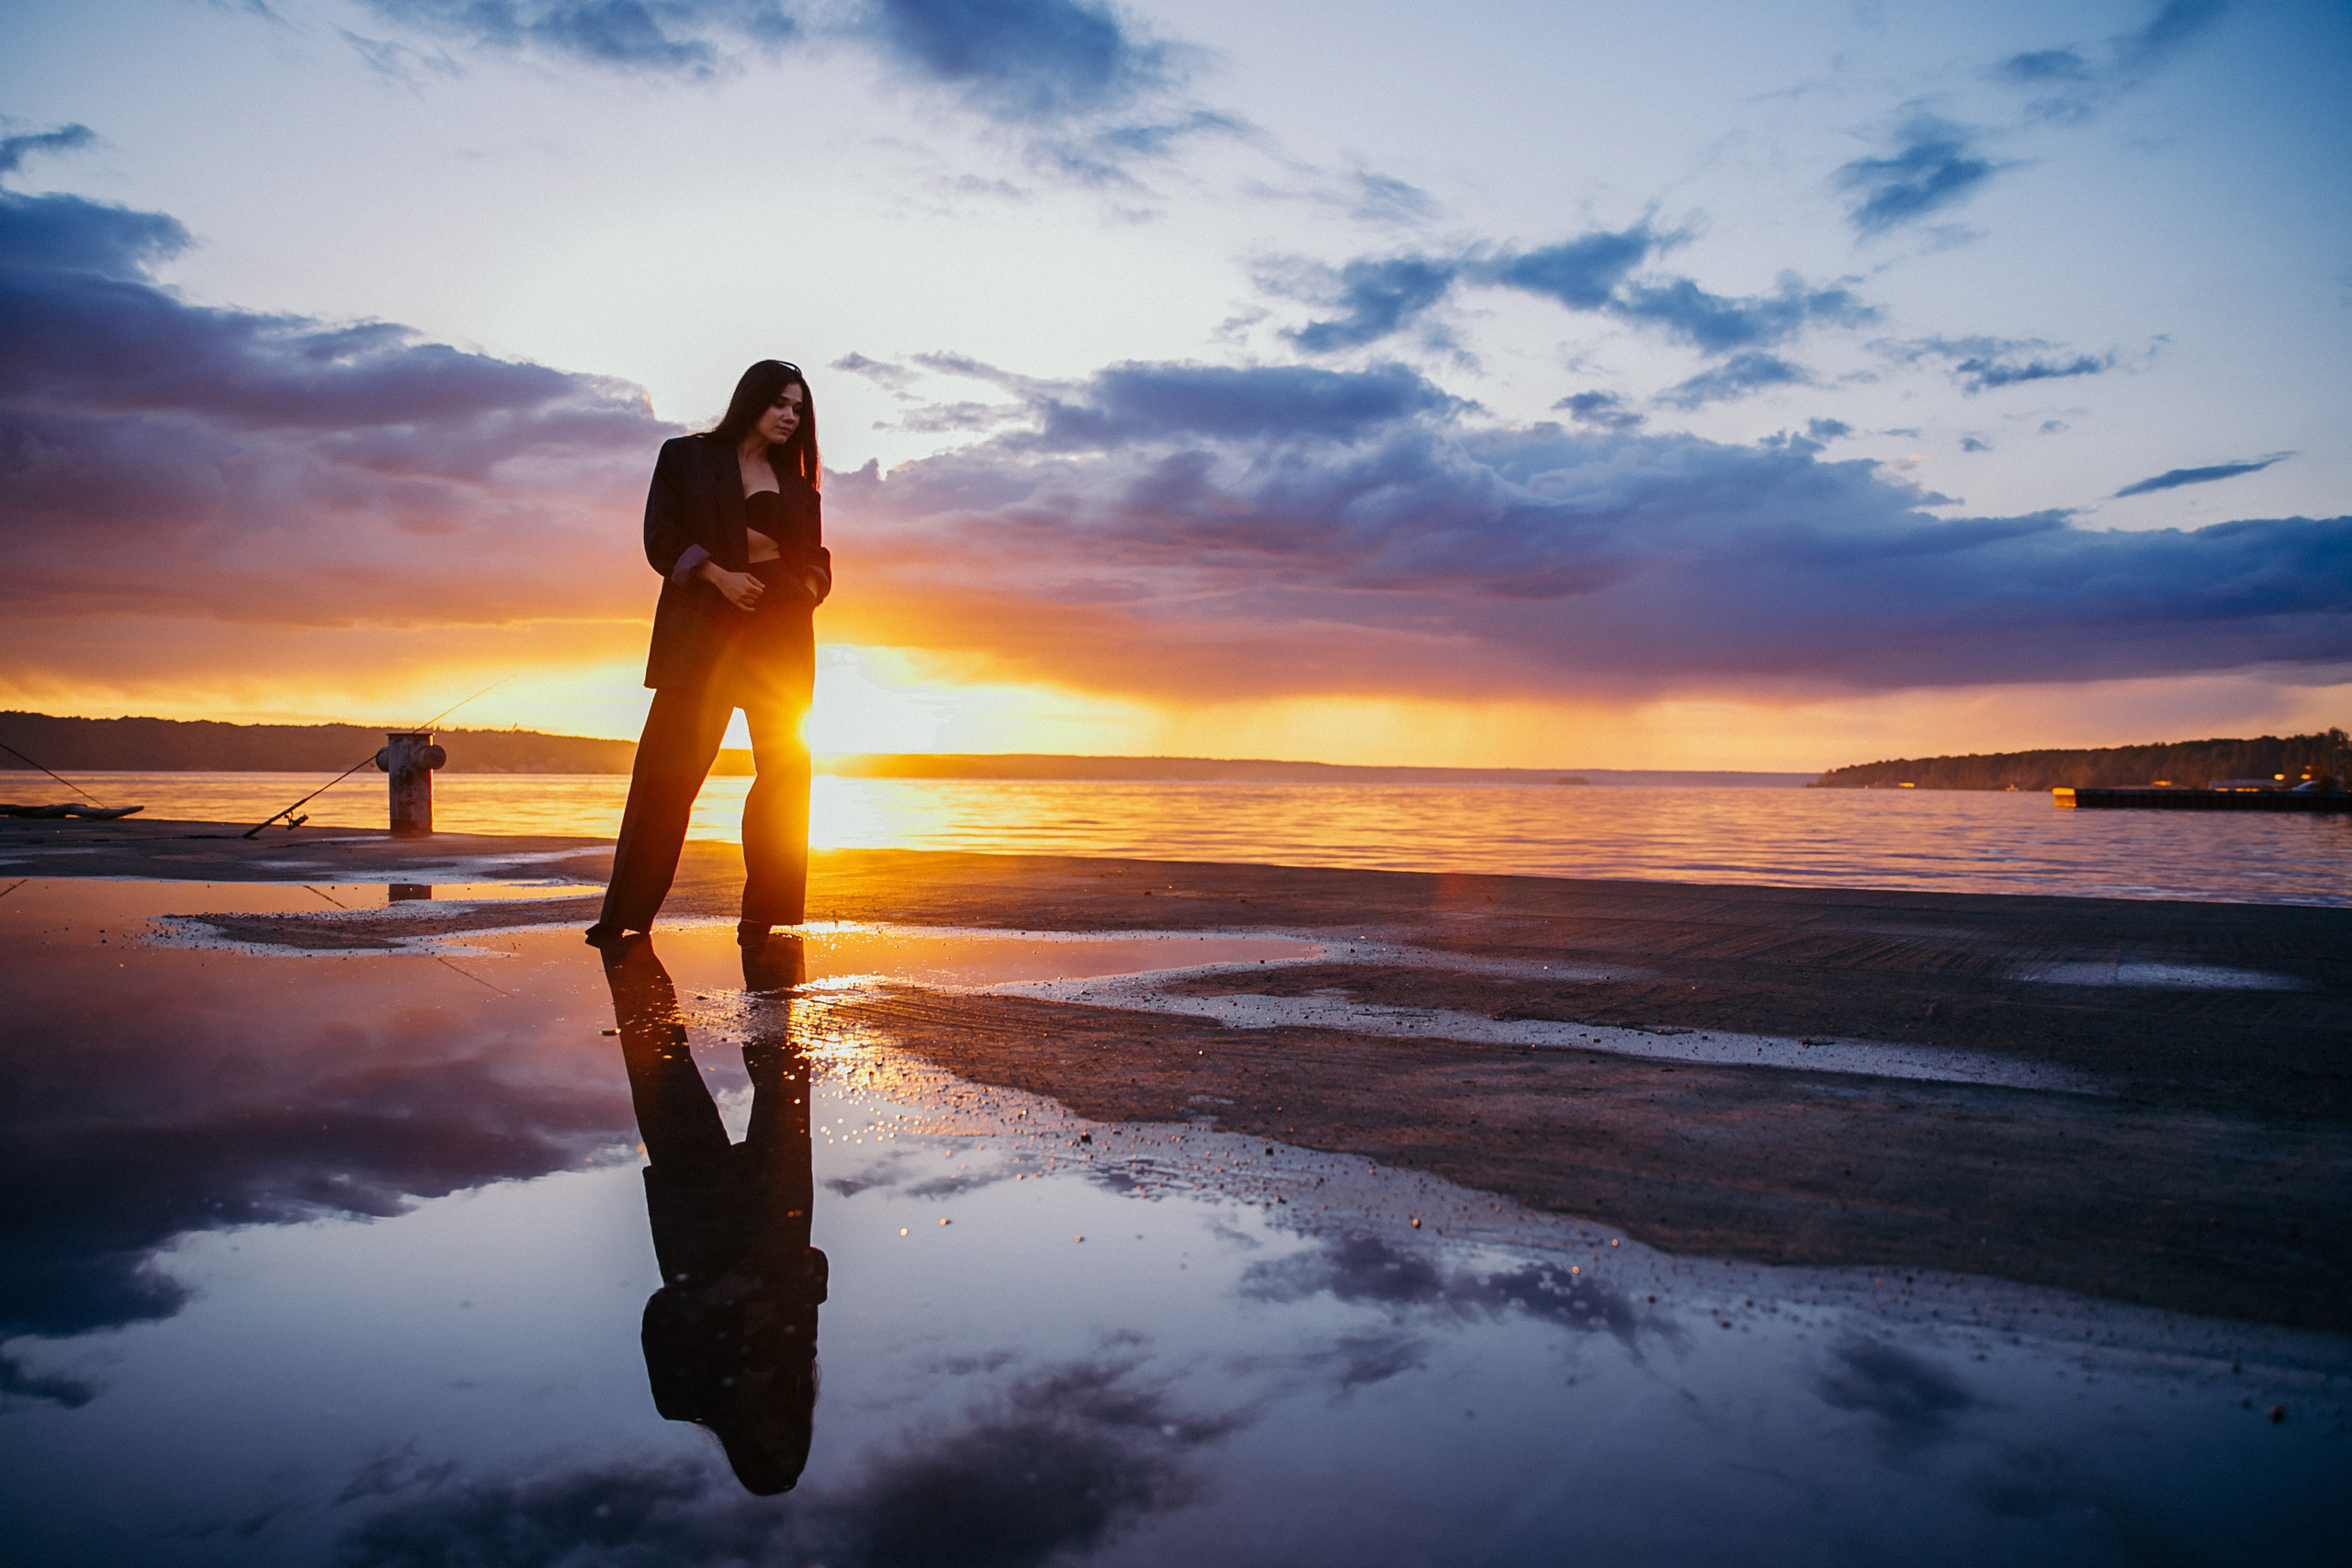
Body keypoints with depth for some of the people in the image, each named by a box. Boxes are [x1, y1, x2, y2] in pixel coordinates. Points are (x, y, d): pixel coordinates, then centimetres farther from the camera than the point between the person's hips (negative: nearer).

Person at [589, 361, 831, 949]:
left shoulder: (796, 482, 20)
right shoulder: (686, 457, 11)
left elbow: (816, 556, 20)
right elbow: (661, 536, 1)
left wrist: (809, 586, -3)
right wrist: (720, 575, -13)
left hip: (780, 633, 4)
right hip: (703, 629, -3)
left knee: (784, 771, -3)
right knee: (667, 765, -8)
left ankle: (764, 917, 1)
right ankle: (625, 913, -4)